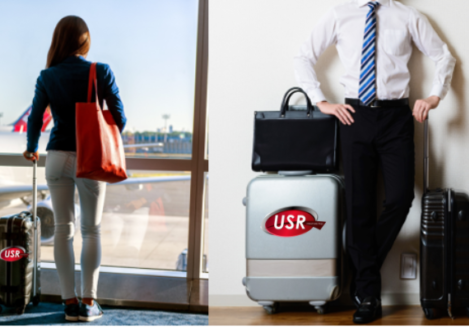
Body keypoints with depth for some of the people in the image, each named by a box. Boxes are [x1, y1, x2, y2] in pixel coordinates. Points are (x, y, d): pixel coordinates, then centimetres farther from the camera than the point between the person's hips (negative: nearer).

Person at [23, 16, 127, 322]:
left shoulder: (47, 77, -2)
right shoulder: (102, 72, -7)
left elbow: (35, 119, 1)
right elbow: (119, 116, -5)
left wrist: (32, 149, 21)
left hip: (58, 157, 2)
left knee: (63, 229, 6)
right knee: (92, 230, 8)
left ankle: (70, 302, 6)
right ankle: (89, 302, 6)